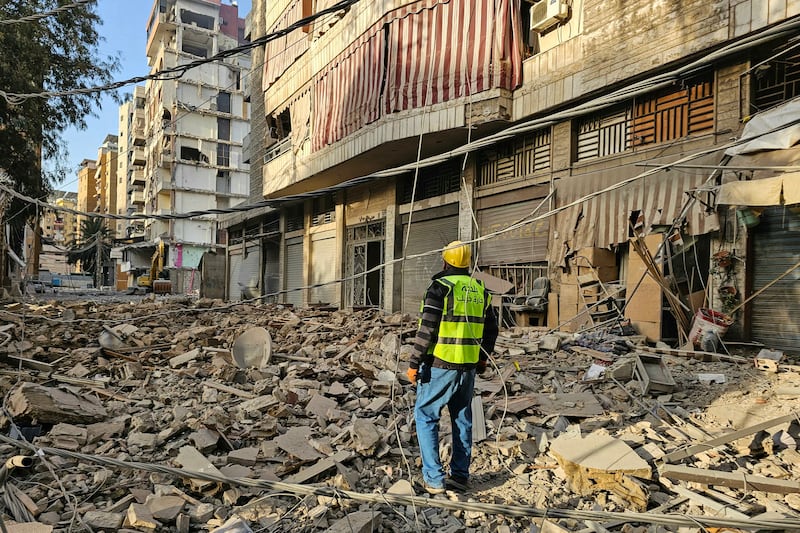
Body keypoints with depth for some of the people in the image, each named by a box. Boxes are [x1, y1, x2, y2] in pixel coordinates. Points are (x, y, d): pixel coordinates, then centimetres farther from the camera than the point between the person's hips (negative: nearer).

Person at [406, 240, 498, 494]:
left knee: (426, 415, 5)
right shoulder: (480, 290, 8)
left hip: (439, 364, -6)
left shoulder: (441, 287, -11)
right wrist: (483, 358, 27)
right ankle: (460, 475, 22)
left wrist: (414, 363, -10)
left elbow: (426, 330, -16)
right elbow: (491, 329, 15)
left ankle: (433, 478, 4)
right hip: (468, 366, 6)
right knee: (462, 418, 16)